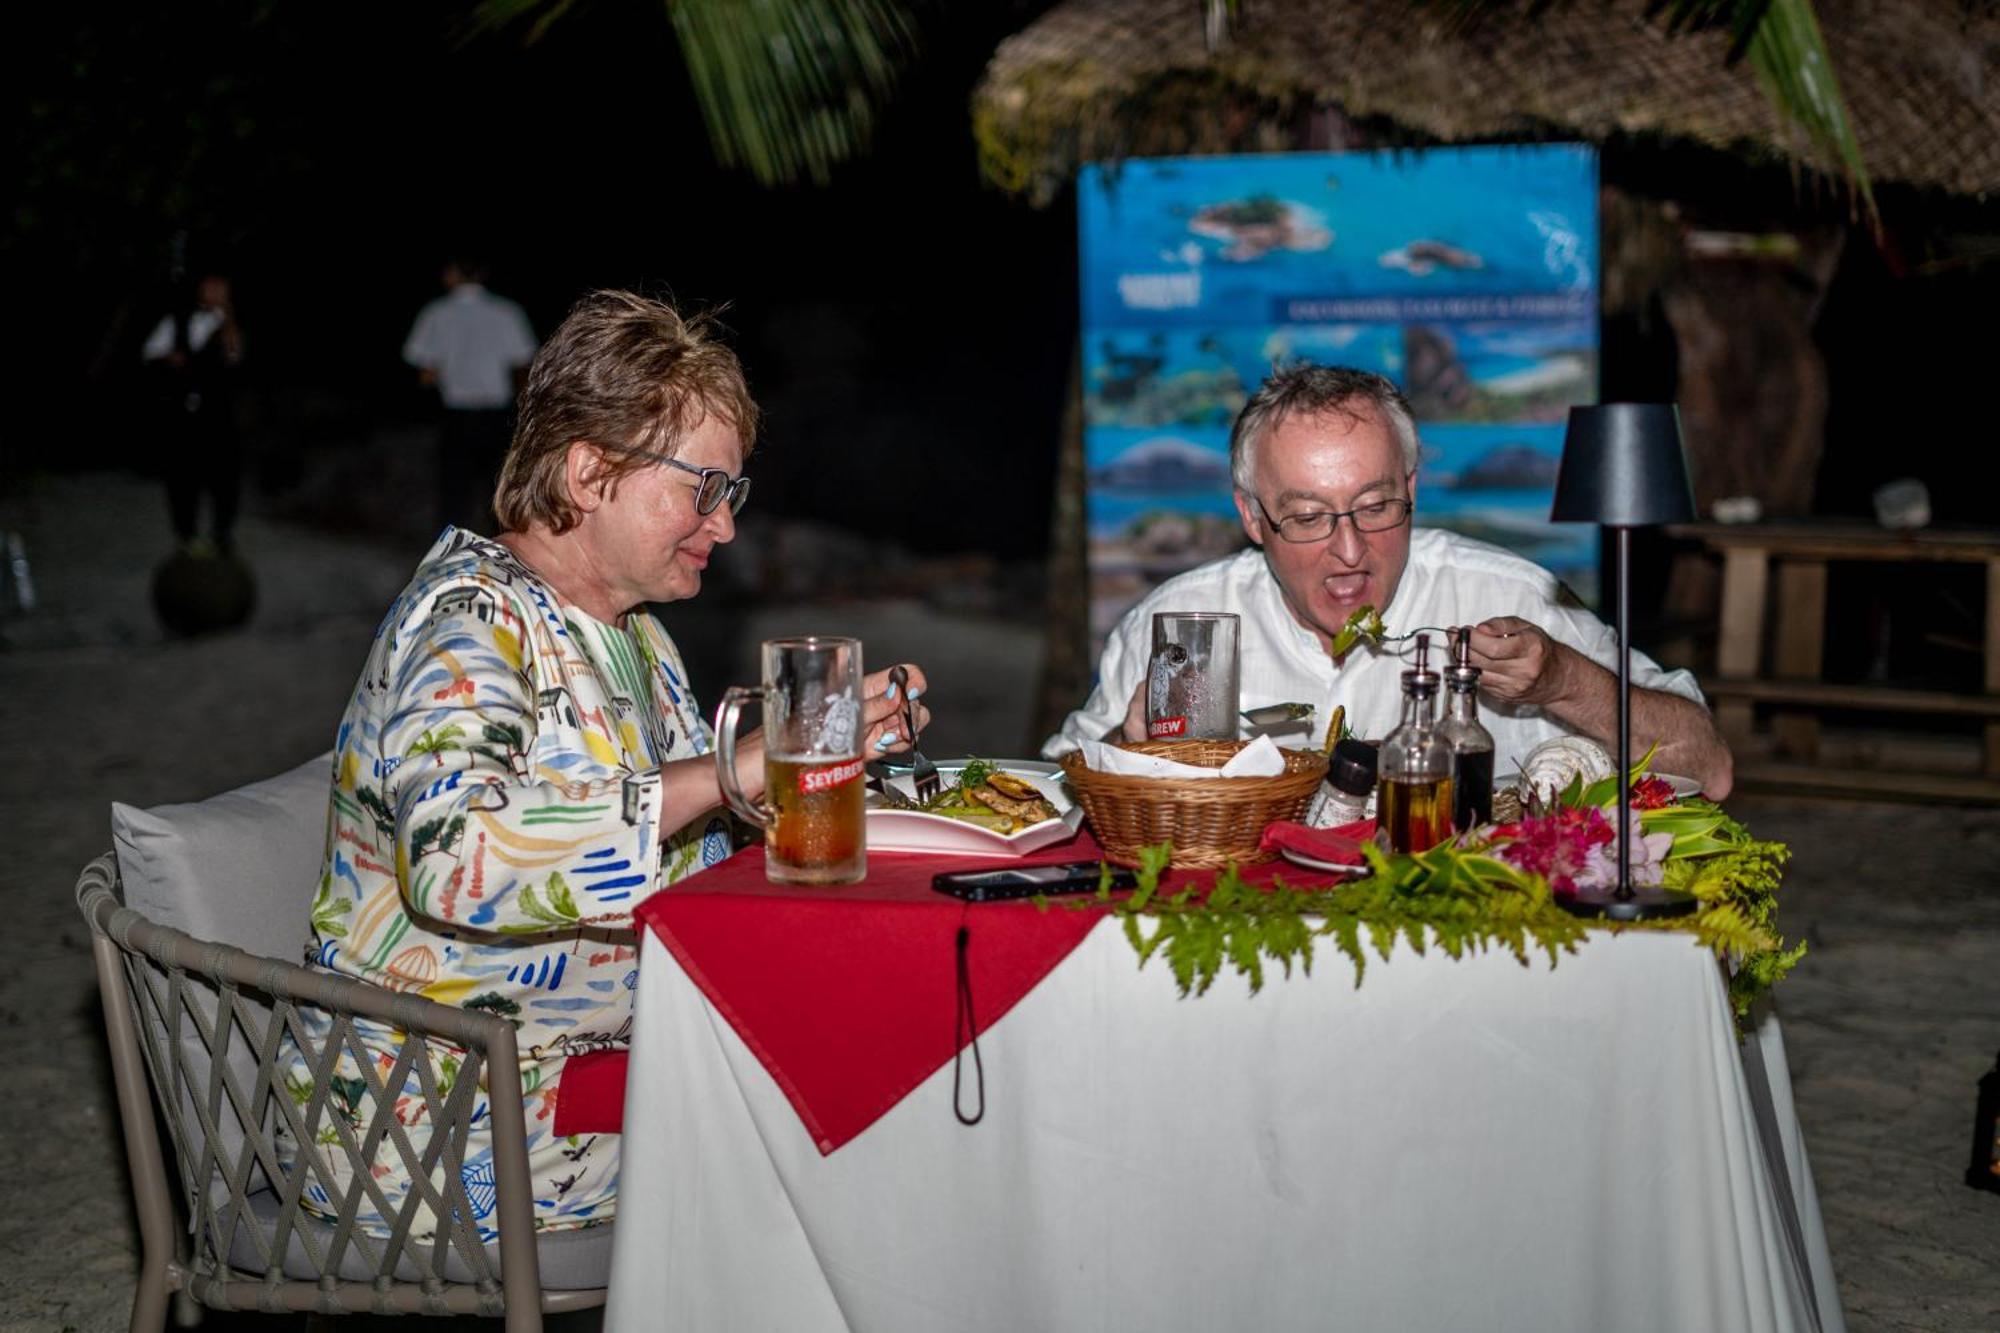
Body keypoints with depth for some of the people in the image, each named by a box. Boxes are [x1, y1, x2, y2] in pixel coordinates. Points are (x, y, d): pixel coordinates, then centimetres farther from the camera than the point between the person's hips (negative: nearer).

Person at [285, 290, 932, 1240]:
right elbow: (458, 858, -35)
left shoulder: (629, 627, 13)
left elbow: (689, 847, 23)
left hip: (596, 1057, 9)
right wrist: (727, 773, -31)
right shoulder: (470, 620, -16)